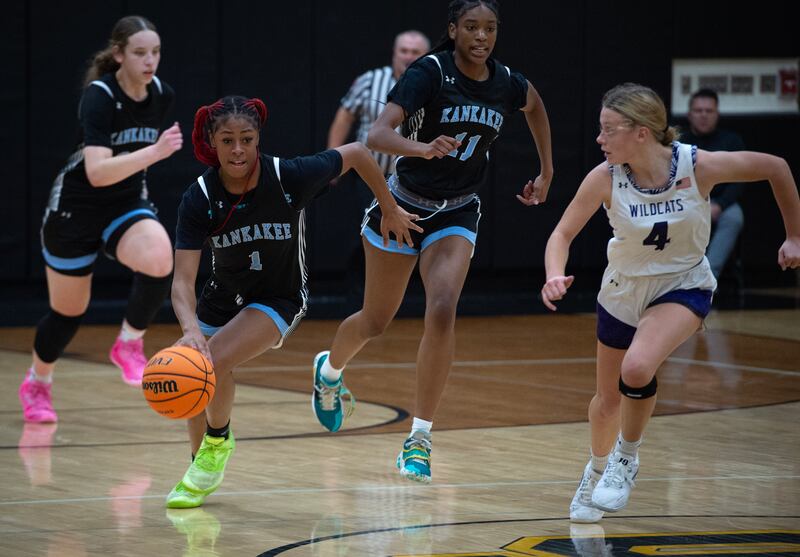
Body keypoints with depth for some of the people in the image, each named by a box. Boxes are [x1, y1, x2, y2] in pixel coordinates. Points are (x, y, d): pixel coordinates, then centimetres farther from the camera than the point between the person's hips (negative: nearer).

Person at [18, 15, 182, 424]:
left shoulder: (161, 95, -7)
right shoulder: (99, 96, -26)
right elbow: (97, 172, -39)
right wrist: (154, 152, -49)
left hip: (127, 205, 4)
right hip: (76, 210, -4)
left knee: (160, 262, -30)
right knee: (68, 312, 10)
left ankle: (128, 343, -5)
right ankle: (36, 383, 39)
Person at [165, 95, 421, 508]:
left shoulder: (290, 176, -26)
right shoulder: (199, 199, -22)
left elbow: (356, 154, -8)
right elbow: (183, 280, -28)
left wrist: (391, 210, 4)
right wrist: (190, 329, -48)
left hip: (279, 300, -3)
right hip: (222, 299, 4)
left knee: (215, 362, -27)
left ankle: (219, 441, 2)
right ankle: (201, 472, 39)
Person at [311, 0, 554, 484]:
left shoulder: (507, 83, -7)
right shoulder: (429, 73, -20)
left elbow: (536, 107, 20)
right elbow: (377, 135, -32)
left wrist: (547, 174, 18)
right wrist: (422, 148, -51)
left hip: (457, 215, 2)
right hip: (403, 206, -2)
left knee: (442, 312, -20)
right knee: (376, 321, 12)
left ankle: (420, 439, -13)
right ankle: (330, 369, 47)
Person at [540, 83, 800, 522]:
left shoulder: (699, 167, -25)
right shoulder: (605, 179, -22)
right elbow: (563, 233, -14)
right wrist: (555, 277, -35)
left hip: (683, 286, -2)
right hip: (623, 290, 2)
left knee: (637, 369, -29)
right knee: (608, 399, 14)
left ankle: (627, 457, -1)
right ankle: (597, 470, 47)